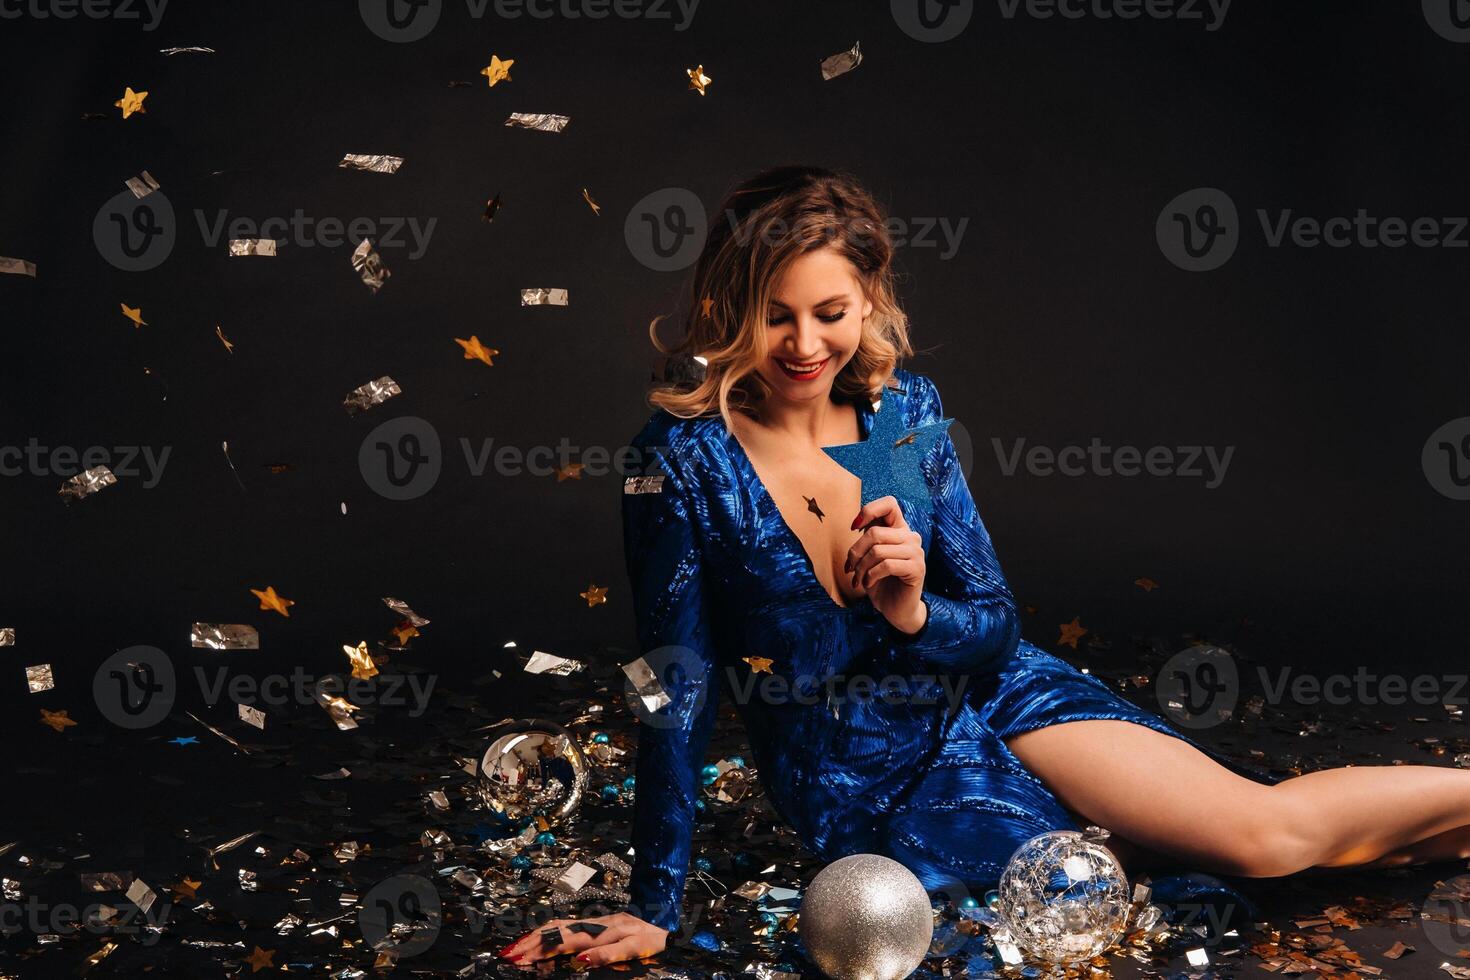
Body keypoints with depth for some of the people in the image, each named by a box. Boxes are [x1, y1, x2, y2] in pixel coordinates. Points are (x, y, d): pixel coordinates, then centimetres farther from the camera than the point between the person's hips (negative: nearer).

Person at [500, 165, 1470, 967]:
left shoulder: (906, 407, -5)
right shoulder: (687, 460, -16)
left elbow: (998, 627, 0)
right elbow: (678, 692, -12)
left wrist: (916, 613, -23)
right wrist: (654, 907, -11)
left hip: (995, 701, 3)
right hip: (869, 793, -2)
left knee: (1272, 826, -15)